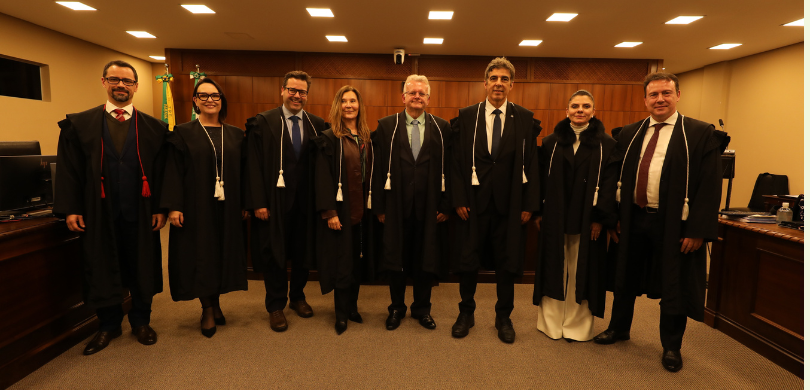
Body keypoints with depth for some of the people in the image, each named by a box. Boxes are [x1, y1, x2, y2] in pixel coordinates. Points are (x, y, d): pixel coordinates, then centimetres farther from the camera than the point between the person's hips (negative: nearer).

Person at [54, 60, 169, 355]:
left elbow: (162, 172, 1)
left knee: (141, 269, 10)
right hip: (99, 214, 1)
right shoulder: (79, 124, 4)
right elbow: (68, 169, 2)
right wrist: (70, 208, -4)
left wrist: (161, 208, -4)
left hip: (140, 214, 0)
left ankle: (141, 321, 28)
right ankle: (108, 324, 29)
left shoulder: (154, 128, 3)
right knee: (102, 270, 11)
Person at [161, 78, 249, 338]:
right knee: (200, 256, 3)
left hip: (227, 208, 3)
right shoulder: (183, 133, 0)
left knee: (223, 254, 9)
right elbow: (173, 172, -5)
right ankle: (208, 309, 18)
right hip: (196, 207, -2)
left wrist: (245, 204, 2)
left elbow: (242, 172, 7)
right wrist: (173, 206, -13)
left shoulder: (235, 135, 8)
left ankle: (216, 303, 27)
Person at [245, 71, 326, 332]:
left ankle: (297, 297, 35)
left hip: (306, 202, 3)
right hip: (275, 200, -2)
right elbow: (254, 165, -7)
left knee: (303, 252, 14)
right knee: (274, 254, 8)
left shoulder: (317, 125, 5)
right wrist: (258, 202, -12)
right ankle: (276, 306, 26)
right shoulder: (263, 123, -3)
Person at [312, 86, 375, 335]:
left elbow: (371, 173, 10)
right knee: (342, 261, 3)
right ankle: (341, 314, 16)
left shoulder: (367, 138, 11)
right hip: (340, 209, -5)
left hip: (362, 209, 5)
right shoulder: (329, 138, -5)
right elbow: (323, 178, -11)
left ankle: (352, 307, 26)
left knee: (358, 258, 11)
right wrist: (329, 212, -18)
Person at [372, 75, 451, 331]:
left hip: (428, 208, 1)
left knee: (426, 260, 10)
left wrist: (445, 205, -3)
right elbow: (379, 168, 0)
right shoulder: (387, 126, 3)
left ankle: (422, 308, 30)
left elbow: (448, 168, 3)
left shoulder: (441, 128, 5)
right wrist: (379, 207, -4)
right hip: (396, 206, 0)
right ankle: (396, 308, 30)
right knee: (395, 260, 10)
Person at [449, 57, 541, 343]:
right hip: (474, 201, 0)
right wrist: (458, 199, -7)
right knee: (468, 261, 9)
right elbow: (458, 161, 0)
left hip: (509, 203, 1)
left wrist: (529, 204, -3)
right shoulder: (466, 116, 2)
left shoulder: (525, 119, 3)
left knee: (507, 263, 11)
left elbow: (531, 164, 2)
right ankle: (466, 313, 29)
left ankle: (503, 317, 29)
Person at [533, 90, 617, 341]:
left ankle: (577, 326, 22)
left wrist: (601, 219, -9)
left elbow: (611, 183, -2)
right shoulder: (551, 143, 6)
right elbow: (542, 179, 5)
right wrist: (538, 212, -1)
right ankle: (551, 323, 22)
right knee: (554, 270, 8)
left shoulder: (607, 145, 2)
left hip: (587, 221, -1)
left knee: (581, 273, 7)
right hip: (554, 219, 1)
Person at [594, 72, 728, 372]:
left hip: (673, 225, -4)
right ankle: (619, 328, 39)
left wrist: (697, 230, -14)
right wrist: (617, 217, 4)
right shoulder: (630, 134, 7)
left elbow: (710, 186, -10)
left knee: (673, 287, 10)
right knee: (626, 279, 17)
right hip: (633, 220, 4)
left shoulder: (701, 134, -6)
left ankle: (671, 346, 30)